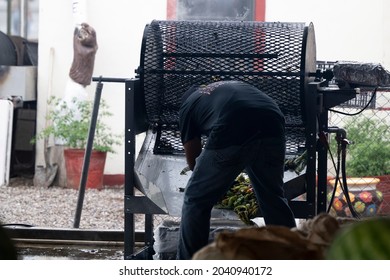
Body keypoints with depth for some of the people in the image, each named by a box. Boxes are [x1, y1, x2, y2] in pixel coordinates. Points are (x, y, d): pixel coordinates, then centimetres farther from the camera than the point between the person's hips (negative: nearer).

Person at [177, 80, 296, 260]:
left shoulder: (188, 105, 28)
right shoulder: (235, 86, 41)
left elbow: (192, 160, 31)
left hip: (232, 133, -4)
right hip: (272, 125, 4)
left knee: (195, 201, 14)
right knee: (273, 199, 24)